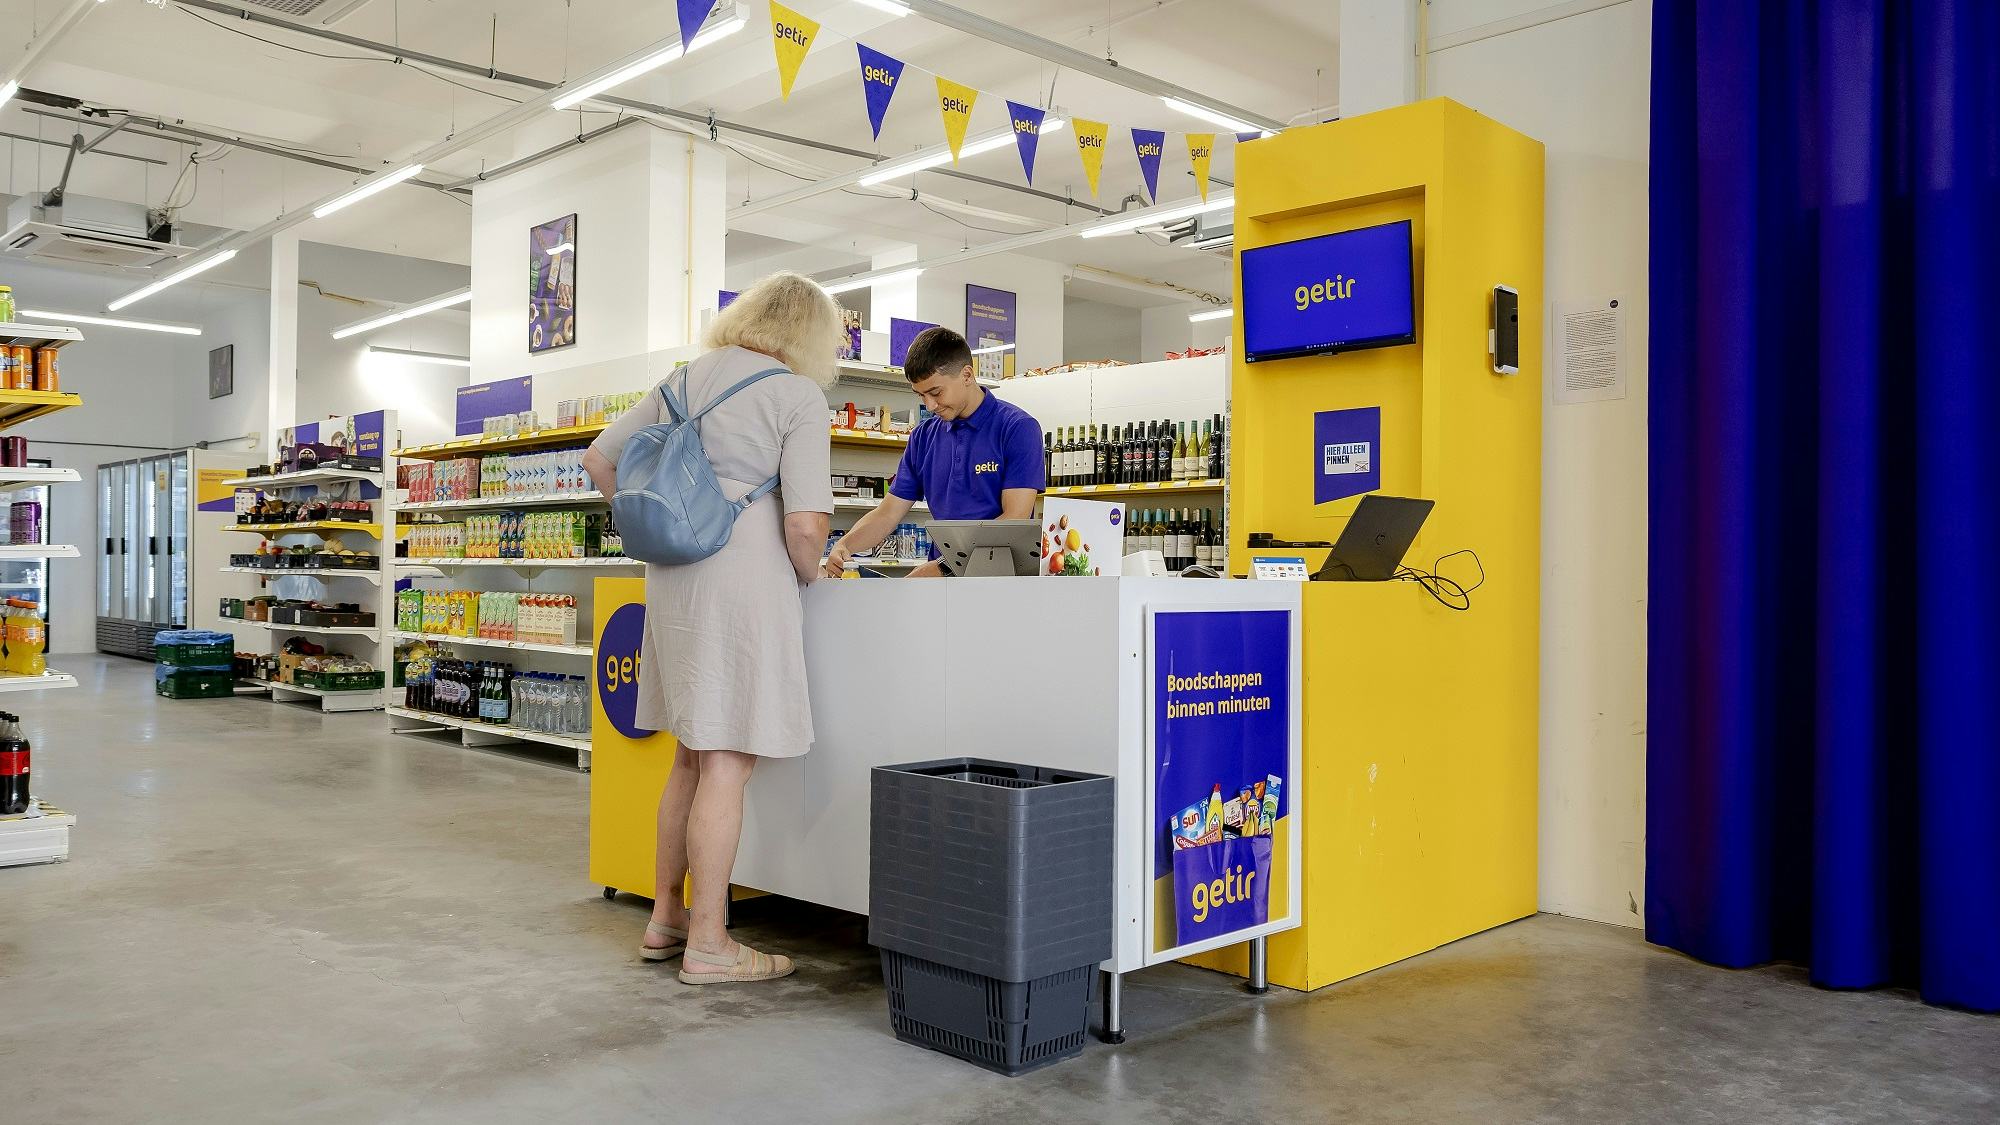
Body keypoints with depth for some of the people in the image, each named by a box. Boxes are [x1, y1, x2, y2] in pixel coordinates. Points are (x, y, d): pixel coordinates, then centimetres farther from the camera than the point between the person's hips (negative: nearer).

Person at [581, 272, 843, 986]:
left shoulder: (686, 379, 14)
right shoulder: (798, 396, -7)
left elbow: (599, 460, 17)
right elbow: (804, 529, -16)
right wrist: (808, 577, 3)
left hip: (673, 580, 8)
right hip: (746, 580, -7)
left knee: (692, 758, 18)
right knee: (727, 765, -1)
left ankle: (665, 919, 28)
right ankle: (707, 946, 7)